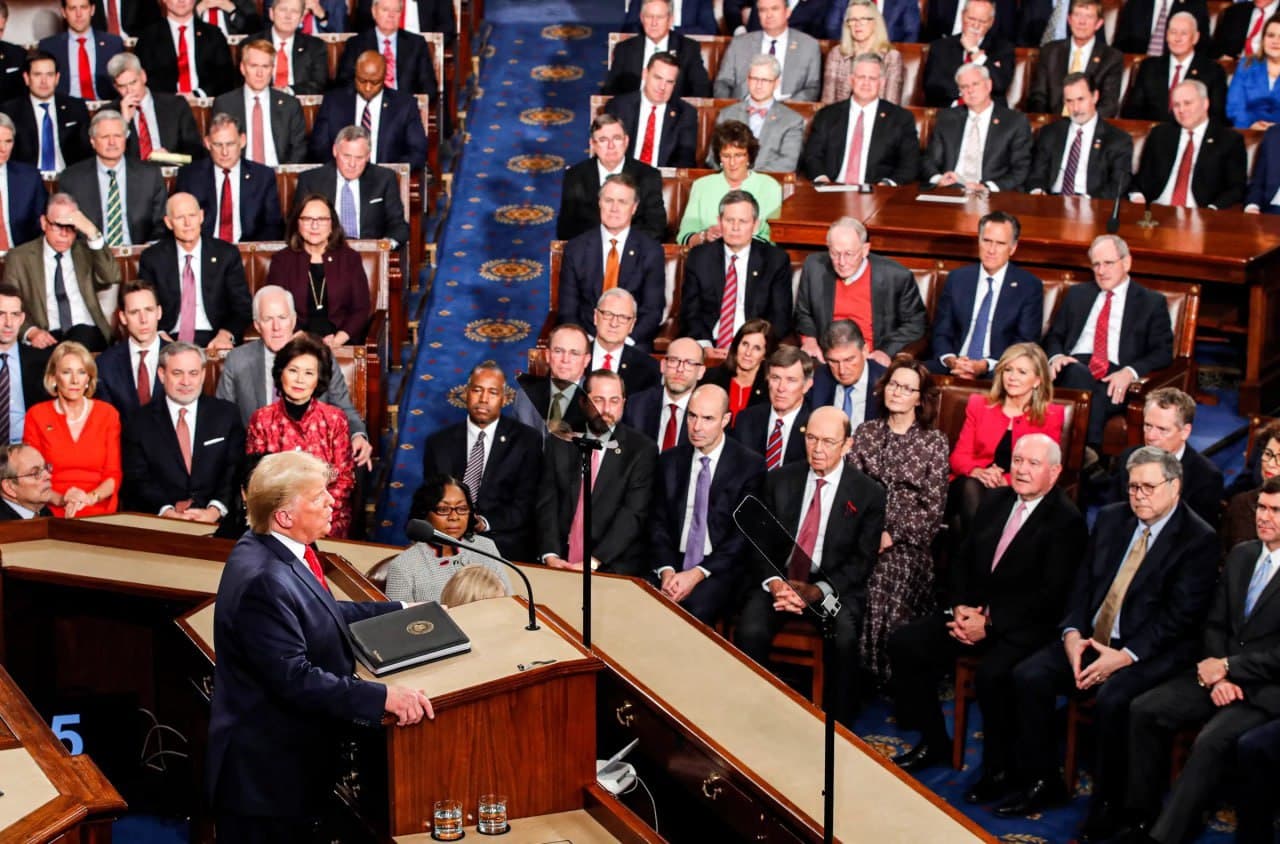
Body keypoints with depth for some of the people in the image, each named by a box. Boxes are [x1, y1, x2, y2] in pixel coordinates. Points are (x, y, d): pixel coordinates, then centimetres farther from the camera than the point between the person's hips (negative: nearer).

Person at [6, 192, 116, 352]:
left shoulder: (86, 251, 15)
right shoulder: (19, 257, 12)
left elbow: (111, 278, -5)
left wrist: (92, 232, -15)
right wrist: (31, 332, -15)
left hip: (86, 333, 2)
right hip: (45, 338, -2)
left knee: (80, 343, -34)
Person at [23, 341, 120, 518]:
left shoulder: (107, 414, 10)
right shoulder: (36, 415, 8)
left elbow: (113, 475, 6)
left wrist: (89, 497, -14)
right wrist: (60, 499, -13)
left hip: (100, 514, 0)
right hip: (52, 515, 0)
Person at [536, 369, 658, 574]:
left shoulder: (642, 449, 1)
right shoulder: (560, 443, 11)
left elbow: (634, 513, -7)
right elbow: (547, 503, 5)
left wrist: (593, 561, -16)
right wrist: (551, 555, -10)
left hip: (613, 568, -2)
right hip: (561, 564, 2)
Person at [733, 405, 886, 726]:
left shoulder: (868, 494, 1)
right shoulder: (779, 480, 7)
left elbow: (862, 561, -3)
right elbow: (761, 542, 5)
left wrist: (816, 591, -17)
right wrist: (775, 583, -15)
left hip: (834, 588, -1)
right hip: (778, 581, 2)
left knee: (844, 639, -32)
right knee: (750, 632, -28)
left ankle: (838, 728, -15)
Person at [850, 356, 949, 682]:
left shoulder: (934, 441, 3)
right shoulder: (867, 432, 12)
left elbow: (932, 507, -1)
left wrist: (892, 536, -11)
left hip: (908, 542, -2)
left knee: (887, 590, -27)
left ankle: (886, 676, -8)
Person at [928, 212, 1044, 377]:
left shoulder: (1029, 287, 3)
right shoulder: (957, 278, 12)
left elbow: (1026, 343, -2)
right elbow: (941, 333, 11)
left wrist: (985, 366, -16)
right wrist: (951, 361, -11)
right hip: (954, 367, 2)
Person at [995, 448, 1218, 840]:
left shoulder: (1199, 539, -9)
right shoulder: (1111, 518, 10)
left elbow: (1180, 616, -15)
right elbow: (1083, 582, 11)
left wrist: (1125, 656, -22)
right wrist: (1072, 633, -6)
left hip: (1150, 653, -6)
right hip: (1091, 639, 6)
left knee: (1112, 699, -33)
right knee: (1028, 676, -14)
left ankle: (1107, 804, -14)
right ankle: (1041, 782, 0)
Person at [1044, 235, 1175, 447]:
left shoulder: (1152, 302, 15)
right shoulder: (1077, 294, 26)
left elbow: (1163, 351, 5)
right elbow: (1054, 336, 22)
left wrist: (1130, 372, -15)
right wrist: (1056, 356, -4)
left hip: (1115, 378, -2)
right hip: (1074, 370, 2)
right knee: (1078, 373, -36)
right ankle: (1091, 452, -39)